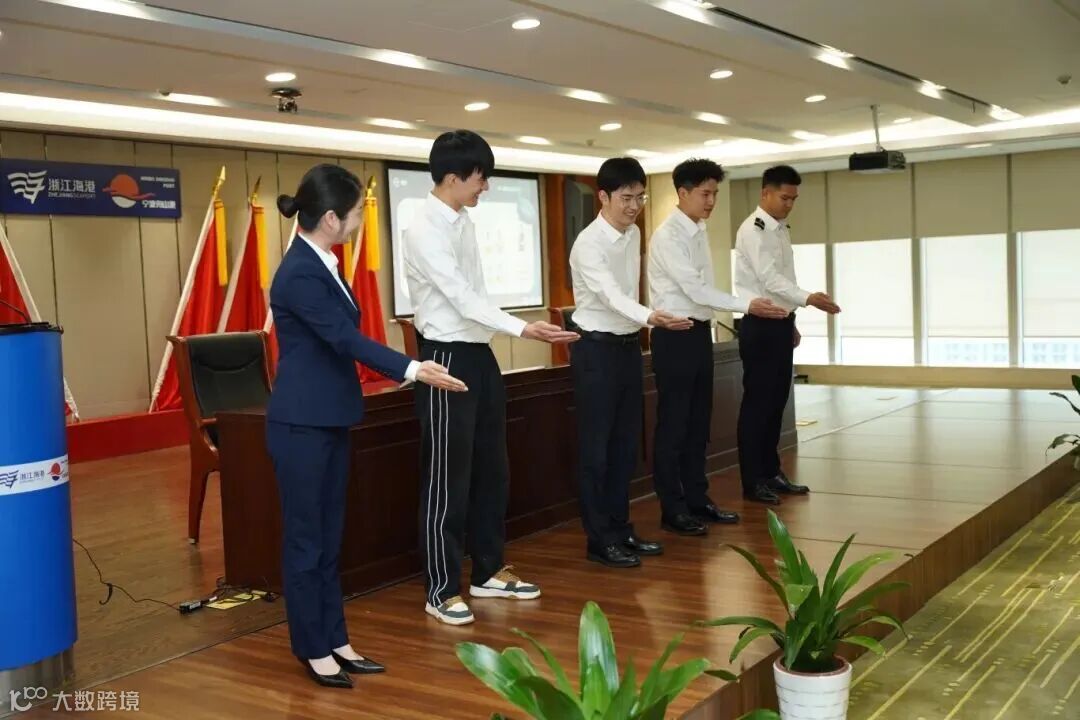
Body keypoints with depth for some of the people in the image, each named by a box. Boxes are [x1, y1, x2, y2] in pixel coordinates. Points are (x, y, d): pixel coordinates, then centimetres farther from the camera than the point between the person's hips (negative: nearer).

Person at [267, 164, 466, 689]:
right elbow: (345, 339, -23)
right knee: (306, 537, 3)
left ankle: (334, 640, 24)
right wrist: (412, 370, -23)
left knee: (329, 536, 14)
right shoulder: (300, 273, -20)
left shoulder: (320, 265, 9)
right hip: (301, 425, -9)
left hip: (329, 421, 9)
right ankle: (312, 649, 15)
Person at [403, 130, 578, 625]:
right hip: (447, 357, -9)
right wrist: (522, 329, -33)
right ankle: (442, 591, 10)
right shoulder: (424, 230, -17)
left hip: (480, 354, 9)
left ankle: (489, 571, 28)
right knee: (448, 476, -1)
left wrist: (506, 336, 15)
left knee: (491, 467, 15)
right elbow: (462, 298, -24)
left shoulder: (464, 222, 11)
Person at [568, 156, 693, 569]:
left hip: (628, 345, 8)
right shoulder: (589, 244, -20)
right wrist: (650, 317, -50)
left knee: (626, 444, 12)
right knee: (596, 447, -2)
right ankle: (599, 540, 6)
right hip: (596, 349, -8)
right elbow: (611, 295, -34)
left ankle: (621, 530, 22)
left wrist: (638, 329, 14)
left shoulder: (634, 235, 6)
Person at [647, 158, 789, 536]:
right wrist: (747, 305, -25)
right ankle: (673, 509, 8)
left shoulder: (700, 232, 12)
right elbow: (694, 289, -22)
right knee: (674, 425, -1)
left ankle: (697, 500, 24)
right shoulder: (668, 236, -15)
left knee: (698, 422, 14)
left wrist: (707, 329, 13)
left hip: (700, 332, 9)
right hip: (675, 335, -9)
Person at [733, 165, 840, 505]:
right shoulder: (754, 230, -14)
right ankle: (753, 481, 3)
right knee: (757, 402, -4)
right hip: (759, 325, -9)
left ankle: (771, 472, 22)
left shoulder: (780, 230, 15)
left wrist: (791, 322, 18)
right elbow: (769, 279, -25)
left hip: (780, 323, 9)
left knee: (777, 400, 13)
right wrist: (808, 298, -35)